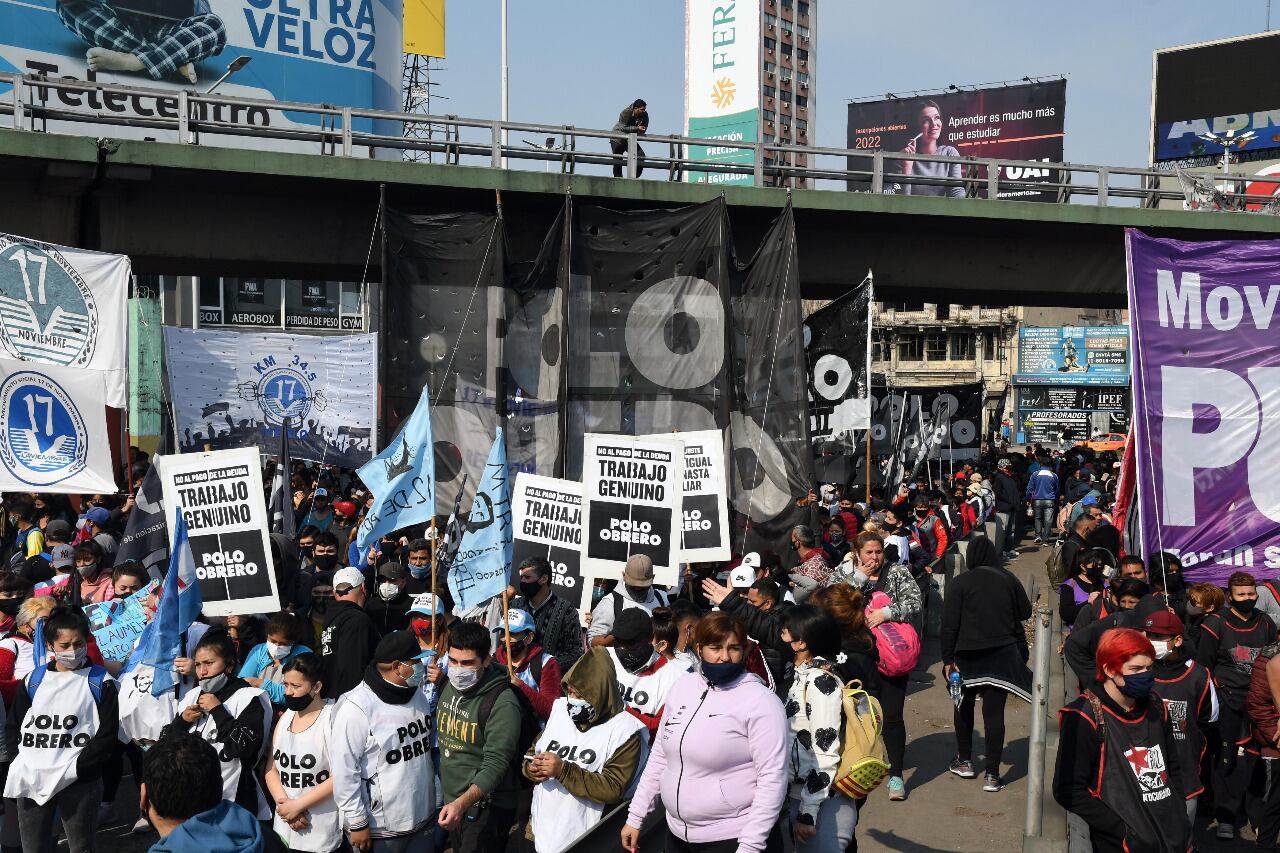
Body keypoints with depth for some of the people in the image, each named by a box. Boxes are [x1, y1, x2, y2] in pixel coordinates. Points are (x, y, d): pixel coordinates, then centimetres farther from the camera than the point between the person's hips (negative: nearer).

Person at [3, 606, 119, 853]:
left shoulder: (99, 682, 1)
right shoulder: (33, 680, 11)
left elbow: (108, 734, -5)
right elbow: (13, 728, 14)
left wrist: (76, 767, -13)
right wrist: (21, 763, -2)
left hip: (80, 781, -3)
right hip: (32, 780, 3)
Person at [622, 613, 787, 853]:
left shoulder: (760, 701, -15)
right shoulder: (682, 686, 3)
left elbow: (772, 779, -17)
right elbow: (660, 755, 10)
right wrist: (635, 816, 9)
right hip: (677, 833, 6)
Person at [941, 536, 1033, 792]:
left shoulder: (959, 583, -7)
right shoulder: (1008, 579, -1)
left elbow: (949, 624, -9)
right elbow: (1025, 612, 8)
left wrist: (948, 659, -5)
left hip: (968, 655, -1)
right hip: (1003, 654, 1)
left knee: (964, 705, 19)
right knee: (994, 712, 1)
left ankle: (964, 761, 28)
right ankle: (991, 774, -1)